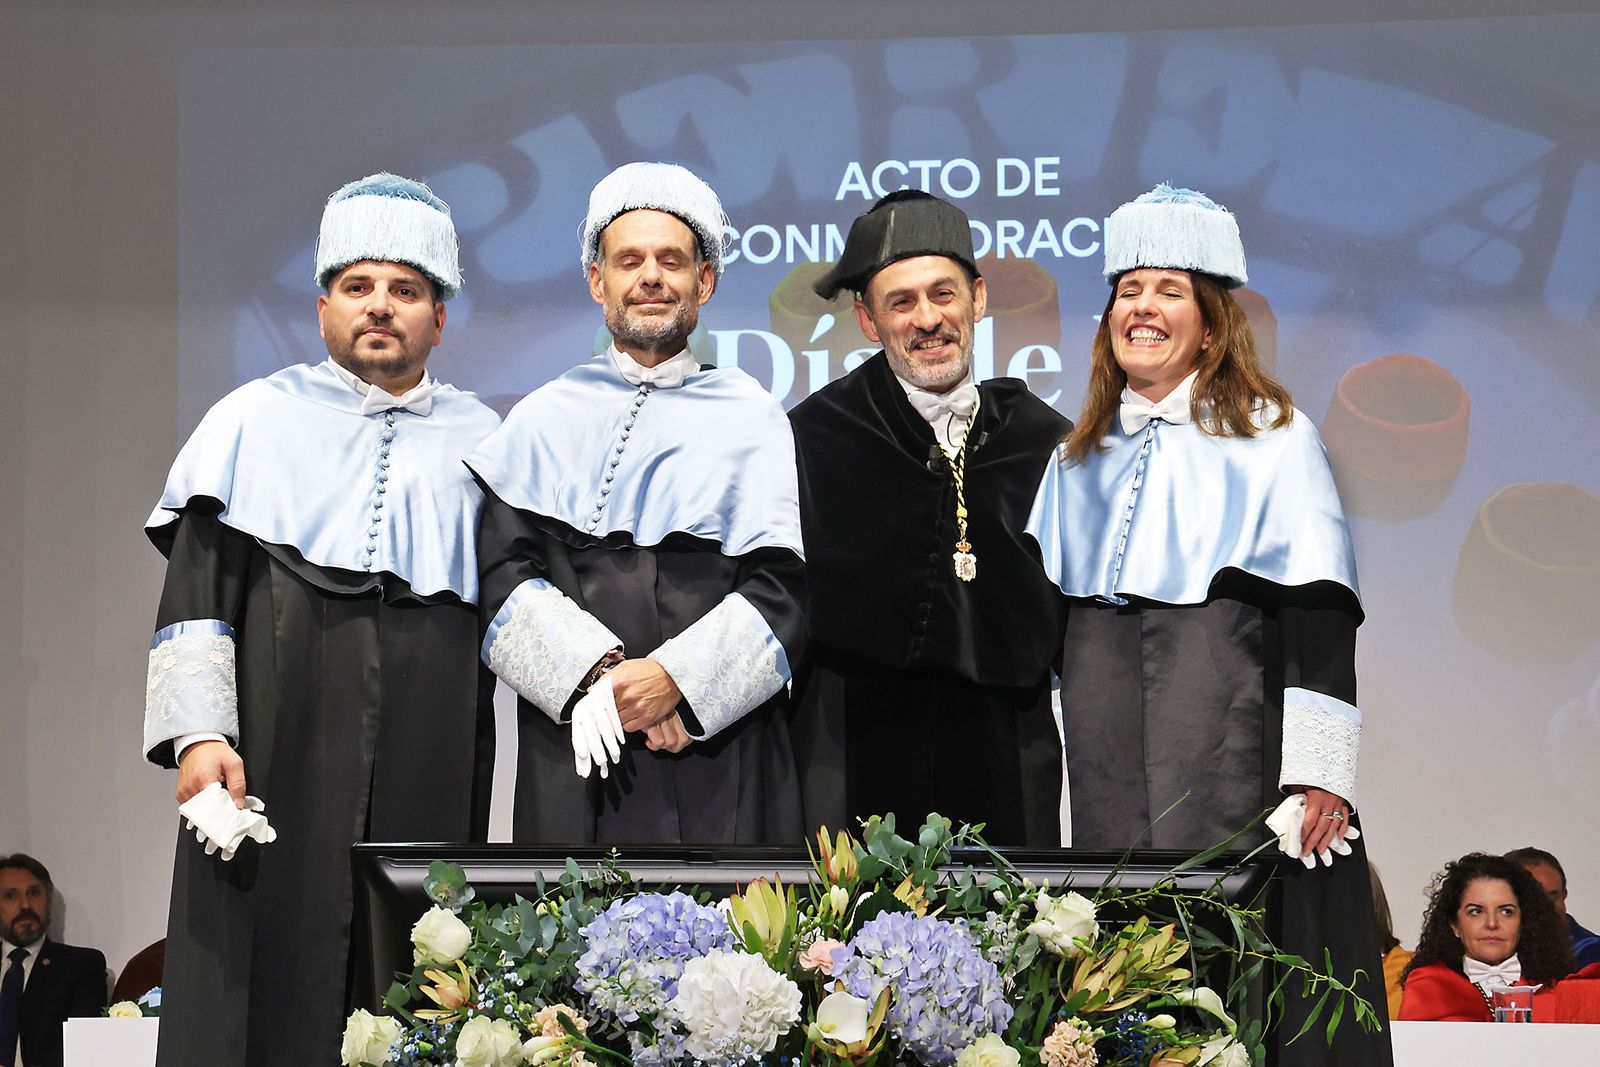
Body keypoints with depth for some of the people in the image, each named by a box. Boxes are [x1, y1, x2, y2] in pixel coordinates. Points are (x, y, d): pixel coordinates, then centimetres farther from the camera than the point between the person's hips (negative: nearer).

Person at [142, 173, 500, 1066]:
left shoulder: (482, 444, 14)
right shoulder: (257, 420, 10)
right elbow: (195, 591, 3)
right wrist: (199, 732, -9)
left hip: (427, 773, 1)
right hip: (277, 758, -1)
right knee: (266, 983, -3)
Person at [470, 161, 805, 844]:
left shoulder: (751, 418, 9)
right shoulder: (543, 420, 11)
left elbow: (781, 585, 0)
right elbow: (503, 579, 1)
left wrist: (677, 677, -14)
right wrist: (597, 675, -14)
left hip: (722, 749, -1)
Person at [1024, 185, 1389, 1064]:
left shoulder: (1270, 437, 1)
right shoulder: (1080, 455, 18)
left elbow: (1318, 614, -5)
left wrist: (1319, 770, -14)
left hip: (1228, 739, -5)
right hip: (1108, 753, 5)